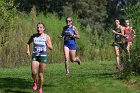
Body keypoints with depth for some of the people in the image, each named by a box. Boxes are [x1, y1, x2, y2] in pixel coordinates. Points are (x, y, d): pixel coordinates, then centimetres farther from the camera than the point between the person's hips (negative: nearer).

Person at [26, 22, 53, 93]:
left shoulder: (47, 37, -5)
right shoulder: (34, 36, 0)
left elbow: (51, 48, -2)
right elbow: (28, 43, 18)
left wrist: (47, 44, -22)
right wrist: (27, 50, 2)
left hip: (43, 56, -1)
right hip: (35, 56, 1)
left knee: (40, 74, 4)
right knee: (34, 73, -15)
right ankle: (35, 82, 19)